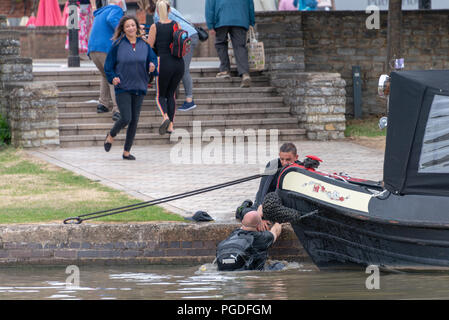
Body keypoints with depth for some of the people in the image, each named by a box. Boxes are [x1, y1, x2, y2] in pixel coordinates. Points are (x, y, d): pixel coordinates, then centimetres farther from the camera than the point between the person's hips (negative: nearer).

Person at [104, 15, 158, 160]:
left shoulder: (144, 45, 5)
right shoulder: (118, 45, -4)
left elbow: (153, 59, 11)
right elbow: (108, 65, 0)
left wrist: (152, 66, -13)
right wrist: (112, 78, -17)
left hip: (139, 88, 4)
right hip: (122, 88, -4)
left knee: (134, 121, 4)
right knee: (126, 118, -13)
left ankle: (126, 151, 14)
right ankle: (111, 136, 18)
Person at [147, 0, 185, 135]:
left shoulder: (155, 27, -6)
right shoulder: (176, 25, 3)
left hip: (164, 63, -3)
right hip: (178, 63, 3)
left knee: (160, 96, 10)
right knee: (171, 94, 17)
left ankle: (165, 117, -18)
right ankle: (170, 125, 7)